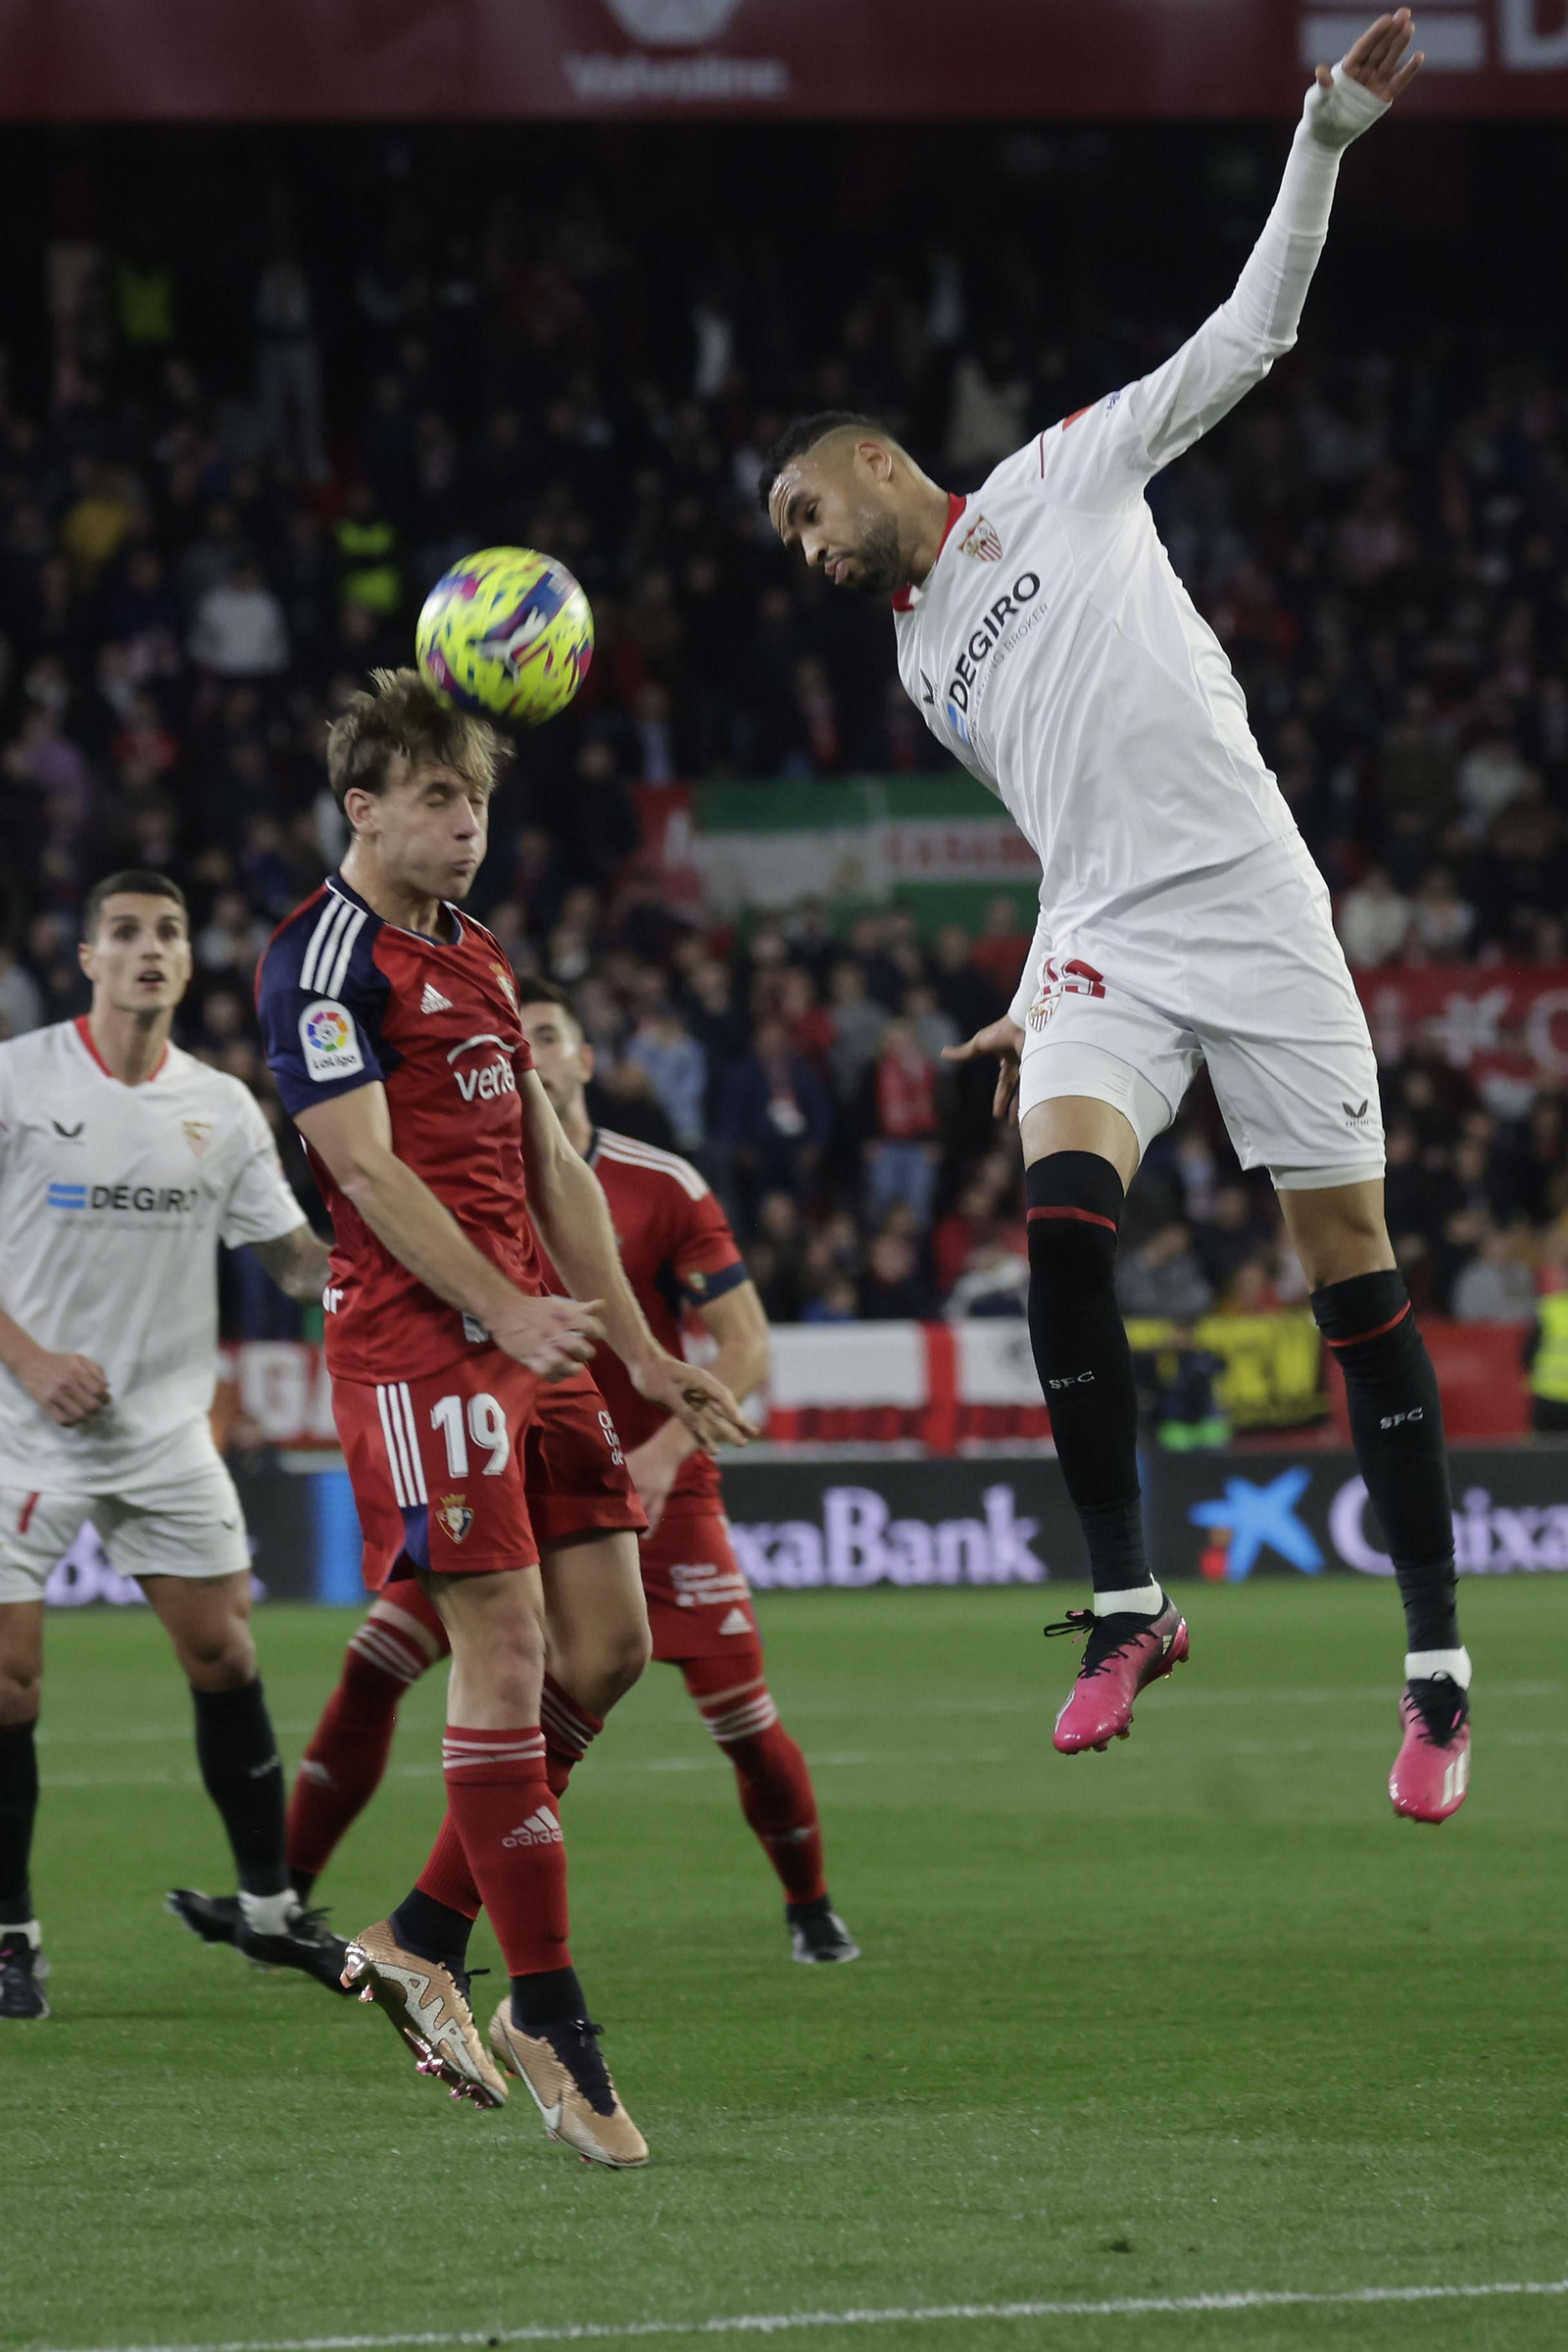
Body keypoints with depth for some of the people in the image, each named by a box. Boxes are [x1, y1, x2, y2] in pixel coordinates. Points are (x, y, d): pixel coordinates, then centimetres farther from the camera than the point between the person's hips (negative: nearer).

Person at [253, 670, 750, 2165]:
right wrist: (506, 1310, -24)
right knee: (506, 1650, -12)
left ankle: (422, 1941, 15)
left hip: (527, 1341, 9)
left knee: (609, 1646, 3)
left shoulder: (478, 962, 21)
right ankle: (549, 2024, -8)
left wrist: (643, 1353, 21)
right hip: (413, 1344, -9)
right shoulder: (325, 959, -6)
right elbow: (366, 1165, -15)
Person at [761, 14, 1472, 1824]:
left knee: (1354, 1275, -4)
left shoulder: (1064, 480, 8)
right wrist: (1047, 1012, 22)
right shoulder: (921, 660, 22)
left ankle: (1436, 1664, 0)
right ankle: (1125, 1604, -15)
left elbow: (1247, 335, 4)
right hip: (1103, 944, 4)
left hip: (1257, 912, -4)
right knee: (1062, 1213, -22)